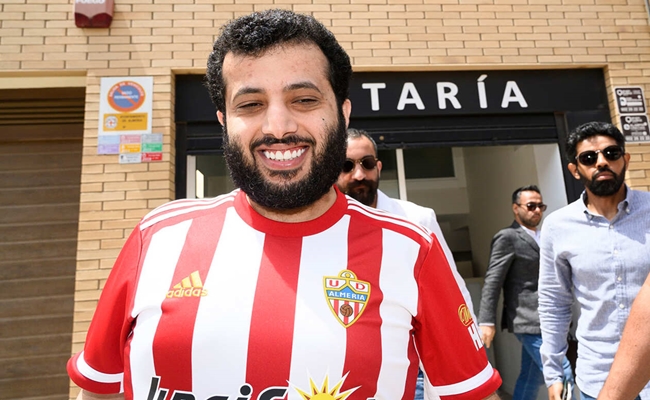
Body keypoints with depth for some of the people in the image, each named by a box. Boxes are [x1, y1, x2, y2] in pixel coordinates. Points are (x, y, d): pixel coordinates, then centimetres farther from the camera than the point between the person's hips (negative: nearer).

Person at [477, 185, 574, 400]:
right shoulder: (507, 237, -10)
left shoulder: (540, 237, 16)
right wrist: (487, 321, -21)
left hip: (541, 320, 8)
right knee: (562, 374, -7)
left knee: (531, 378, 13)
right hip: (529, 321, -8)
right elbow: (492, 281, -15)